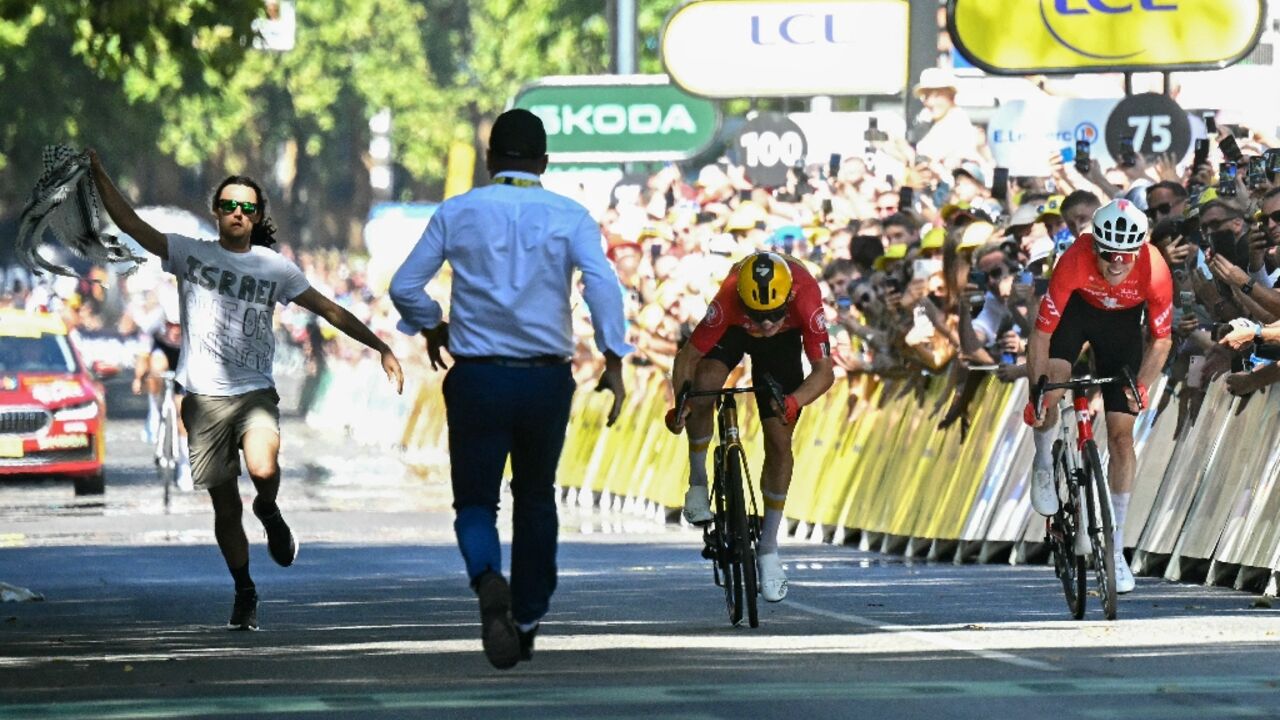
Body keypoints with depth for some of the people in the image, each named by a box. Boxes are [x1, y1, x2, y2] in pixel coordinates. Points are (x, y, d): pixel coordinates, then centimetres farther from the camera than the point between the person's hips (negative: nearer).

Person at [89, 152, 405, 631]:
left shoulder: (275, 268, 7)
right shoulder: (190, 254, 6)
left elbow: (331, 311, 11)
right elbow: (131, 224, -1)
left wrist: (380, 347, 8)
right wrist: (99, 175, -12)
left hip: (255, 393, -1)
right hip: (204, 397, 1)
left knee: (263, 469, -30)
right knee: (225, 506, 3)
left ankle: (269, 513, 6)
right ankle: (244, 593, 21)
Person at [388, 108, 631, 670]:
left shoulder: (457, 213, 2)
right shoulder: (568, 217, 0)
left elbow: (405, 286, 1)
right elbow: (602, 282, -15)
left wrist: (430, 328, 20)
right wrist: (614, 360, -14)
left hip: (477, 376, -1)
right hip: (547, 376, 1)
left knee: (476, 501, 6)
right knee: (536, 498, 20)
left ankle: (488, 579, -26)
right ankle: (528, 621, 24)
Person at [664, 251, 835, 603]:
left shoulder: (805, 299, -40)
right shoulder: (729, 299, -40)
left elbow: (824, 370, -37)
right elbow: (688, 355, -30)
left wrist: (794, 402, -55)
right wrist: (680, 400, -44)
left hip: (783, 340, 1)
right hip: (734, 330, -1)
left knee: (779, 441, -5)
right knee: (703, 386, -32)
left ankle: (768, 547, 9)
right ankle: (698, 482, -8)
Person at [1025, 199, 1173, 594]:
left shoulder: (1155, 271, -34)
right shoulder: (1074, 262, -37)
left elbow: (1161, 340, -20)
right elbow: (1042, 332, -29)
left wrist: (1140, 386, -33)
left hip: (1123, 321, 1)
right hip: (1077, 308, -1)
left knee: (1121, 433, -4)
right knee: (1051, 388, -30)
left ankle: (1116, 549, 3)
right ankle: (1044, 464, 5)